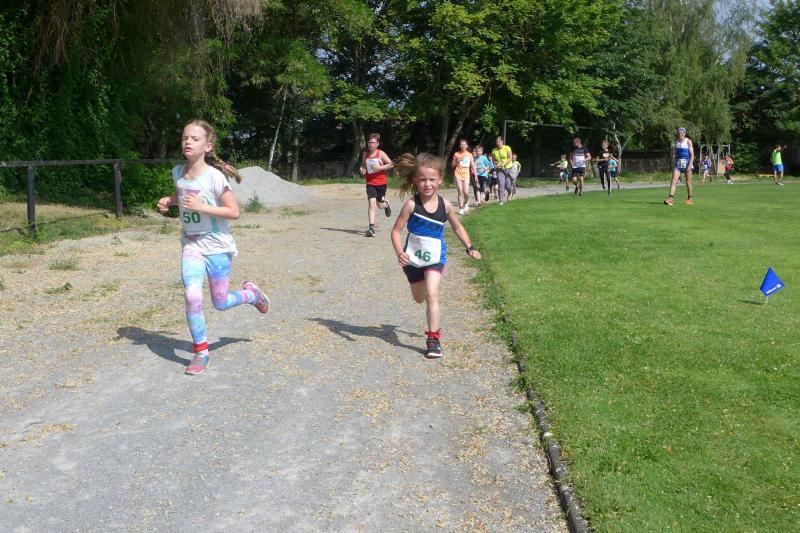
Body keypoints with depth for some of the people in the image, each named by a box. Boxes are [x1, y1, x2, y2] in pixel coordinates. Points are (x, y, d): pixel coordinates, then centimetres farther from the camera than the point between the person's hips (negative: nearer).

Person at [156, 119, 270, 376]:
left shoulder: (214, 177, -19)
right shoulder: (178, 173, -2)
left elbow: (234, 212, -18)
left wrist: (201, 207, -26)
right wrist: (169, 201, -1)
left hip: (217, 246, -3)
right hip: (192, 245, 3)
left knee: (221, 303, 8)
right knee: (192, 296, -16)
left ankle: (251, 293, 41)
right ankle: (200, 352, 1)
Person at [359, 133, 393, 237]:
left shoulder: (381, 154, -8)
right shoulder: (366, 154, 4)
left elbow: (391, 164, -8)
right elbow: (363, 164, 21)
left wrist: (380, 168, -19)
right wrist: (362, 169, -1)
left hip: (381, 182, -2)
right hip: (370, 183, 2)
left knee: (380, 205, 10)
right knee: (371, 203, -15)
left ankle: (386, 204, 50)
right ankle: (371, 227, -19)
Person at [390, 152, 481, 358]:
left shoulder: (445, 205, -10)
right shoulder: (411, 205, -18)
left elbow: (457, 227, 8)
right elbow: (396, 230, -15)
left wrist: (470, 247, 0)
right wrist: (399, 253, -29)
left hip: (435, 257, 0)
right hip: (413, 257, 1)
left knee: (431, 294, -18)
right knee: (418, 298, 17)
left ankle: (433, 339, -8)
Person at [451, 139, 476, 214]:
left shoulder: (469, 155, 6)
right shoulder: (456, 154, 3)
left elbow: (473, 166, 8)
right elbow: (453, 166, 9)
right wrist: (458, 161, -9)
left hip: (466, 175, 0)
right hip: (458, 175, 0)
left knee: (466, 192, -8)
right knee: (460, 192, -4)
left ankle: (466, 204, 22)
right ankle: (461, 208, 4)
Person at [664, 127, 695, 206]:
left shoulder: (688, 141, -4)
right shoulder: (676, 142, 11)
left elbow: (692, 154, -9)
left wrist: (690, 165, -18)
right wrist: (673, 164, 5)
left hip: (686, 163, -4)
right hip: (678, 163, 4)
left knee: (688, 182, 4)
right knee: (674, 181, -9)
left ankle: (690, 199, 18)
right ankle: (670, 199, -16)